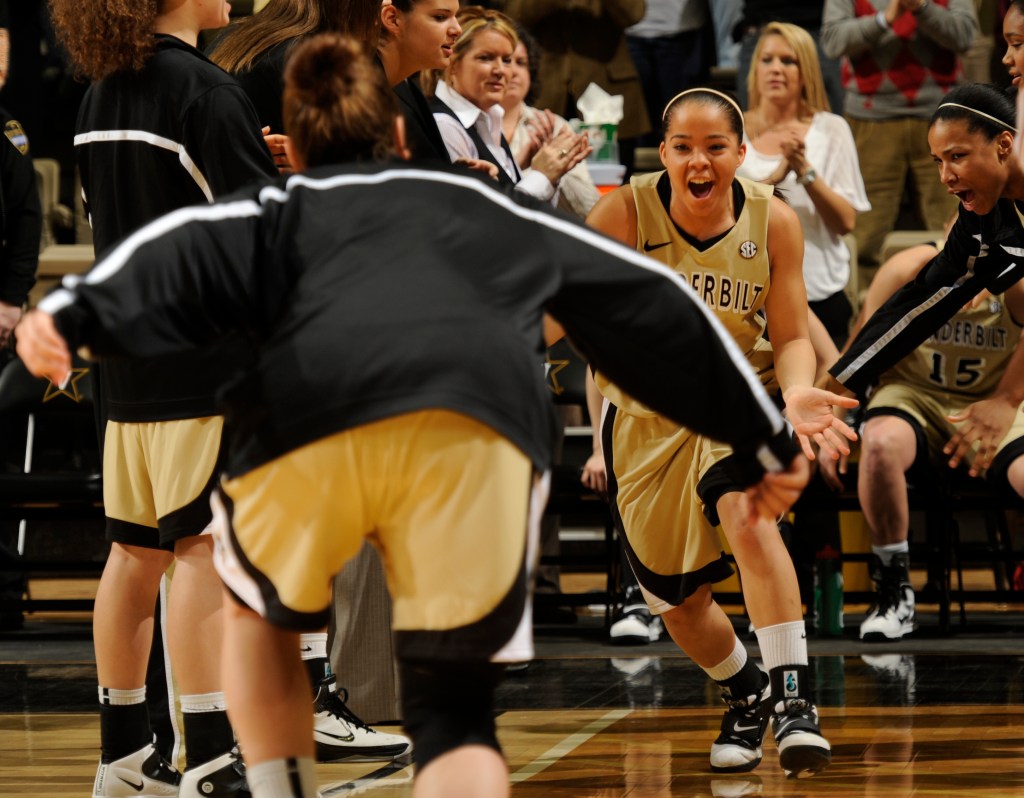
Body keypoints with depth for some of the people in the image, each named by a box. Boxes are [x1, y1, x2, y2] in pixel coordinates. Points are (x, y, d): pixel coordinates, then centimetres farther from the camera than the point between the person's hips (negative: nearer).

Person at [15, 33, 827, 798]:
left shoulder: (279, 207, 32)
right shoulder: (494, 206, 38)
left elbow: (185, 254, 9)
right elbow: (647, 304, 39)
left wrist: (71, 314, -7)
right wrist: (765, 438, 45)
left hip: (309, 422, 0)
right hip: (481, 435, 0)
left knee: (258, 611, 32)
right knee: (455, 714, 11)